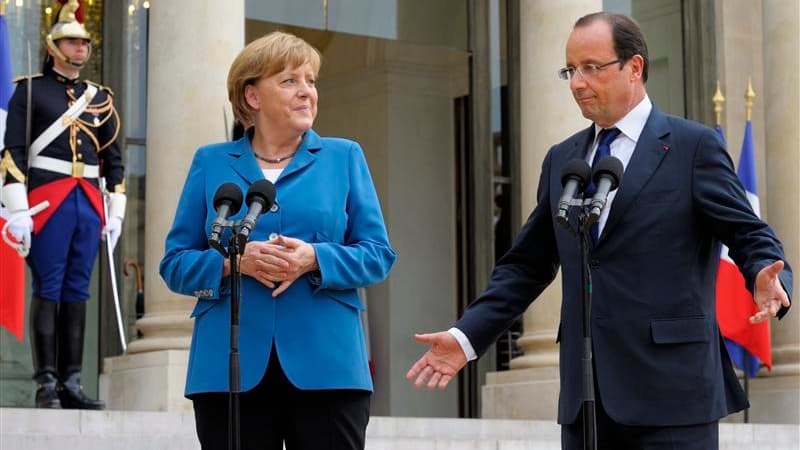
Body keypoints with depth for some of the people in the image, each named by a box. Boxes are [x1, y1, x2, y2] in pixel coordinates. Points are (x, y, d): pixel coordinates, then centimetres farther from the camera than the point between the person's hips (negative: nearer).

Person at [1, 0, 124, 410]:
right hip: (47, 201, -5)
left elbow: (113, 159, 19)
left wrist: (116, 211, 12)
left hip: (89, 203, 5)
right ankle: (46, 385, -4)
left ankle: (71, 382, 8)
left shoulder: (100, 98, 17)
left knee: (77, 292, 5)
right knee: (47, 291, -5)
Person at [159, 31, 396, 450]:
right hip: (230, 368, 0)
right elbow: (175, 263, 8)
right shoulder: (211, 163, 12)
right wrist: (234, 261, -12)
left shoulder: (343, 157, 11)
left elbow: (378, 254, 6)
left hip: (325, 365, 0)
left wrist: (315, 259, -13)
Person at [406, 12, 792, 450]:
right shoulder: (561, 159, 16)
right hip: (585, 395, 6)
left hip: (670, 393, -5)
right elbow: (528, 264, 17)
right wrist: (466, 335, 6)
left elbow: (750, 235, -3)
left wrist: (768, 278, -26)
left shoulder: (694, 146, 0)